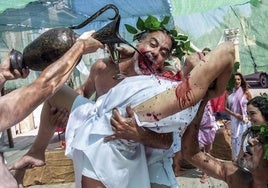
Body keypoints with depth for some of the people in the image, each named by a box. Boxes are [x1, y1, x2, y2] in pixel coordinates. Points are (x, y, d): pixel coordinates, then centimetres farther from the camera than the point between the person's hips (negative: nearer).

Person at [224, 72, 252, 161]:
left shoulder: (246, 92, -4)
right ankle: (235, 158, 24)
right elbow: (225, 107, 2)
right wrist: (234, 114, -11)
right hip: (234, 120, 2)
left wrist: (248, 118, -9)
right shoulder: (229, 93, 0)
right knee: (234, 139, 9)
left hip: (244, 120, -2)